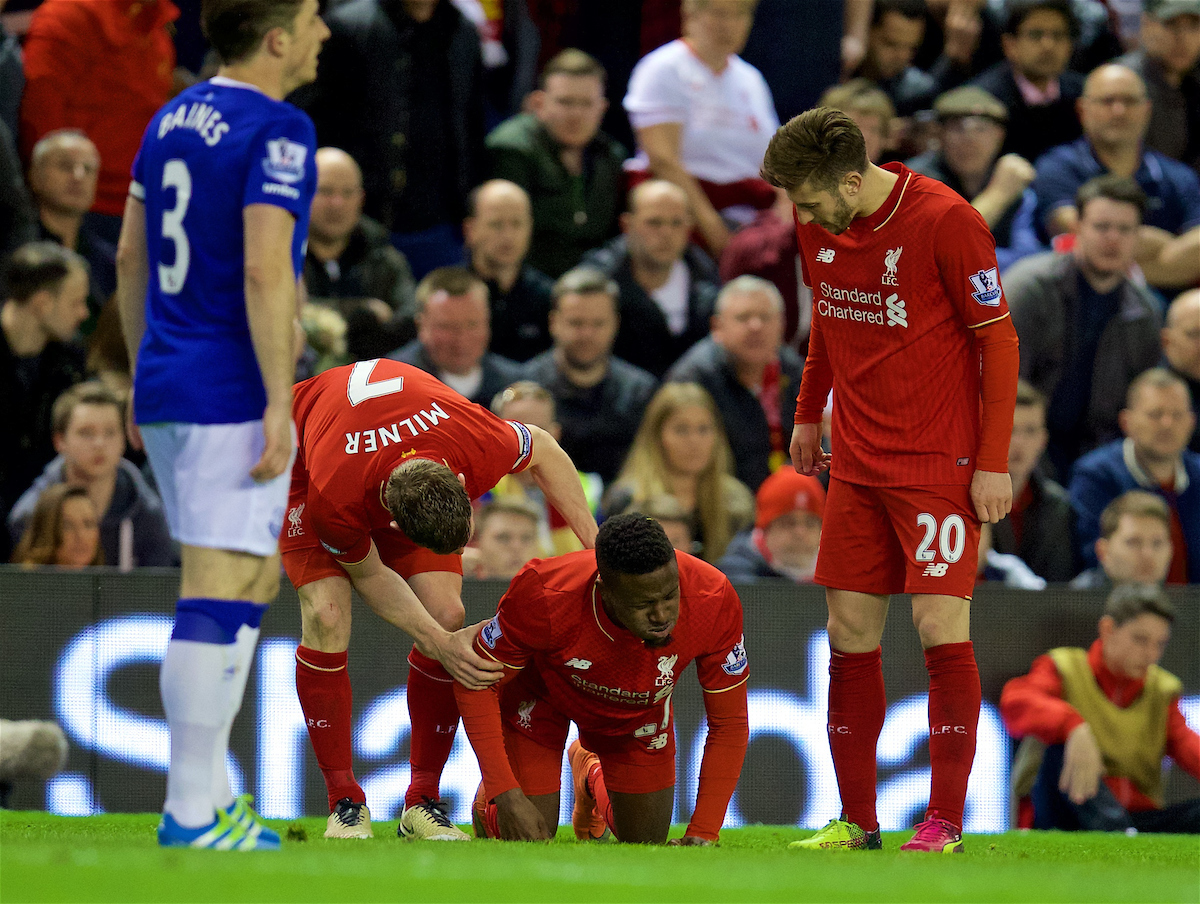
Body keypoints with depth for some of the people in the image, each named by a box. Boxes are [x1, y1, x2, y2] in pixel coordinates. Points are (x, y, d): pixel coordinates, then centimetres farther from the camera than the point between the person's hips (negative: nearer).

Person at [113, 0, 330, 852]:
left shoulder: (173, 118, 13)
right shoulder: (277, 131, -13)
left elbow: (131, 256, 18)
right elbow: (266, 271, -21)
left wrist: (143, 378, 24)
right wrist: (280, 404, -19)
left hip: (165, 392, 9)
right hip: (232, 397, -9)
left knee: (256, 576, 18)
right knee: (220, 596, -6)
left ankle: (208, 791, 17)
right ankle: (191, 811, -5)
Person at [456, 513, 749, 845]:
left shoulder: (715, 602, -38)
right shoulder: (545, 597, -44)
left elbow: (729, 724, -24)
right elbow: (476, 684, -27)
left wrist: (702, 834, -29)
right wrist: (507, 796, -35)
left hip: (637, 710, 3)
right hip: (541, 694, -2)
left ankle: (592, 774, 40)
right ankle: (492, 794, 32)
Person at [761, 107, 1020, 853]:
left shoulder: (947, 222, -17)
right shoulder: (819, 226, 2)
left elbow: (998, 338, -11)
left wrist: (994, 462, -13)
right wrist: (808, 415, 23)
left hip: (938, 463, -6)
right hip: (856, 462, 6)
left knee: (941, 624, -10)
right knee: (851, 634, 5)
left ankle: (946, 821, -7)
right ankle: (857, 820, 12)